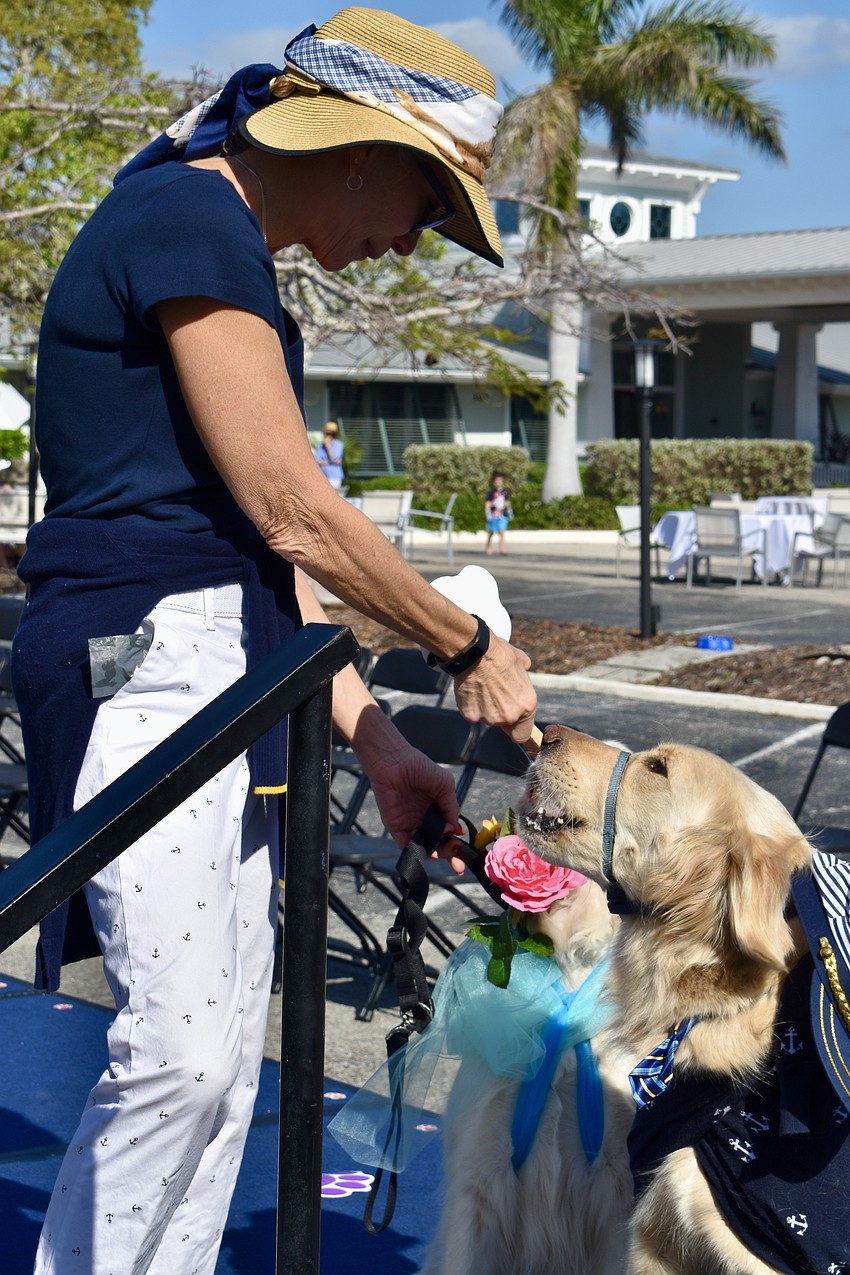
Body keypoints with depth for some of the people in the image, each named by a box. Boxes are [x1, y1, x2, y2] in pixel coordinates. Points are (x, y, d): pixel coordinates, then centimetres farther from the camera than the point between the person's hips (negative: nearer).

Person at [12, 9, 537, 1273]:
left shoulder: (226, 254, 20)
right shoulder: (191, 218, -10)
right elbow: (293, 509, -15)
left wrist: (378, 746, 12)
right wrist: (471, 649, -2)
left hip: (225, 683, 10)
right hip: (146, 659, -10)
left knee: (224, 1059, 10)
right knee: (180, 1054, -12)